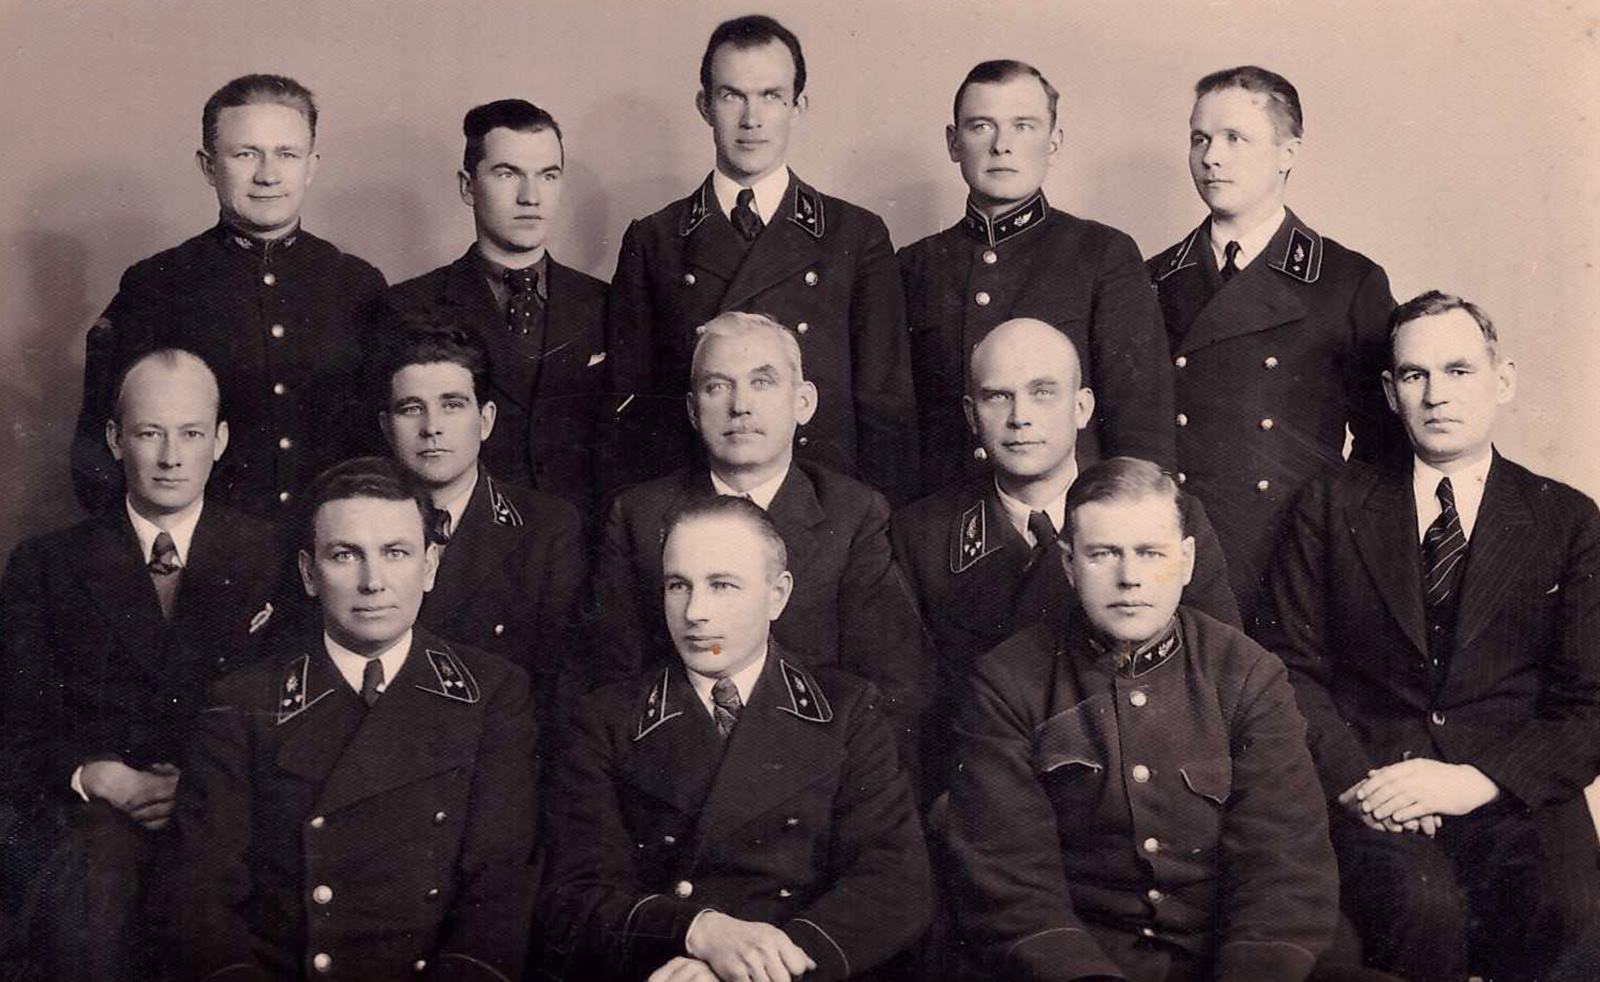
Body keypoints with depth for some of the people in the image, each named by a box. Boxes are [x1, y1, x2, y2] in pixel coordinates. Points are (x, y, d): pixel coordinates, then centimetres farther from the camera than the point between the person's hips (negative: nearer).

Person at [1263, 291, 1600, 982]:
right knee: (1423, 909, -32)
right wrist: (1351, 778, -11)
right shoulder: (1332, 507, 12)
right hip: (1372, 791, 0)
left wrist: (1481, 780, -12)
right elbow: (1291, 665, 7)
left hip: (1515, 793, 1)